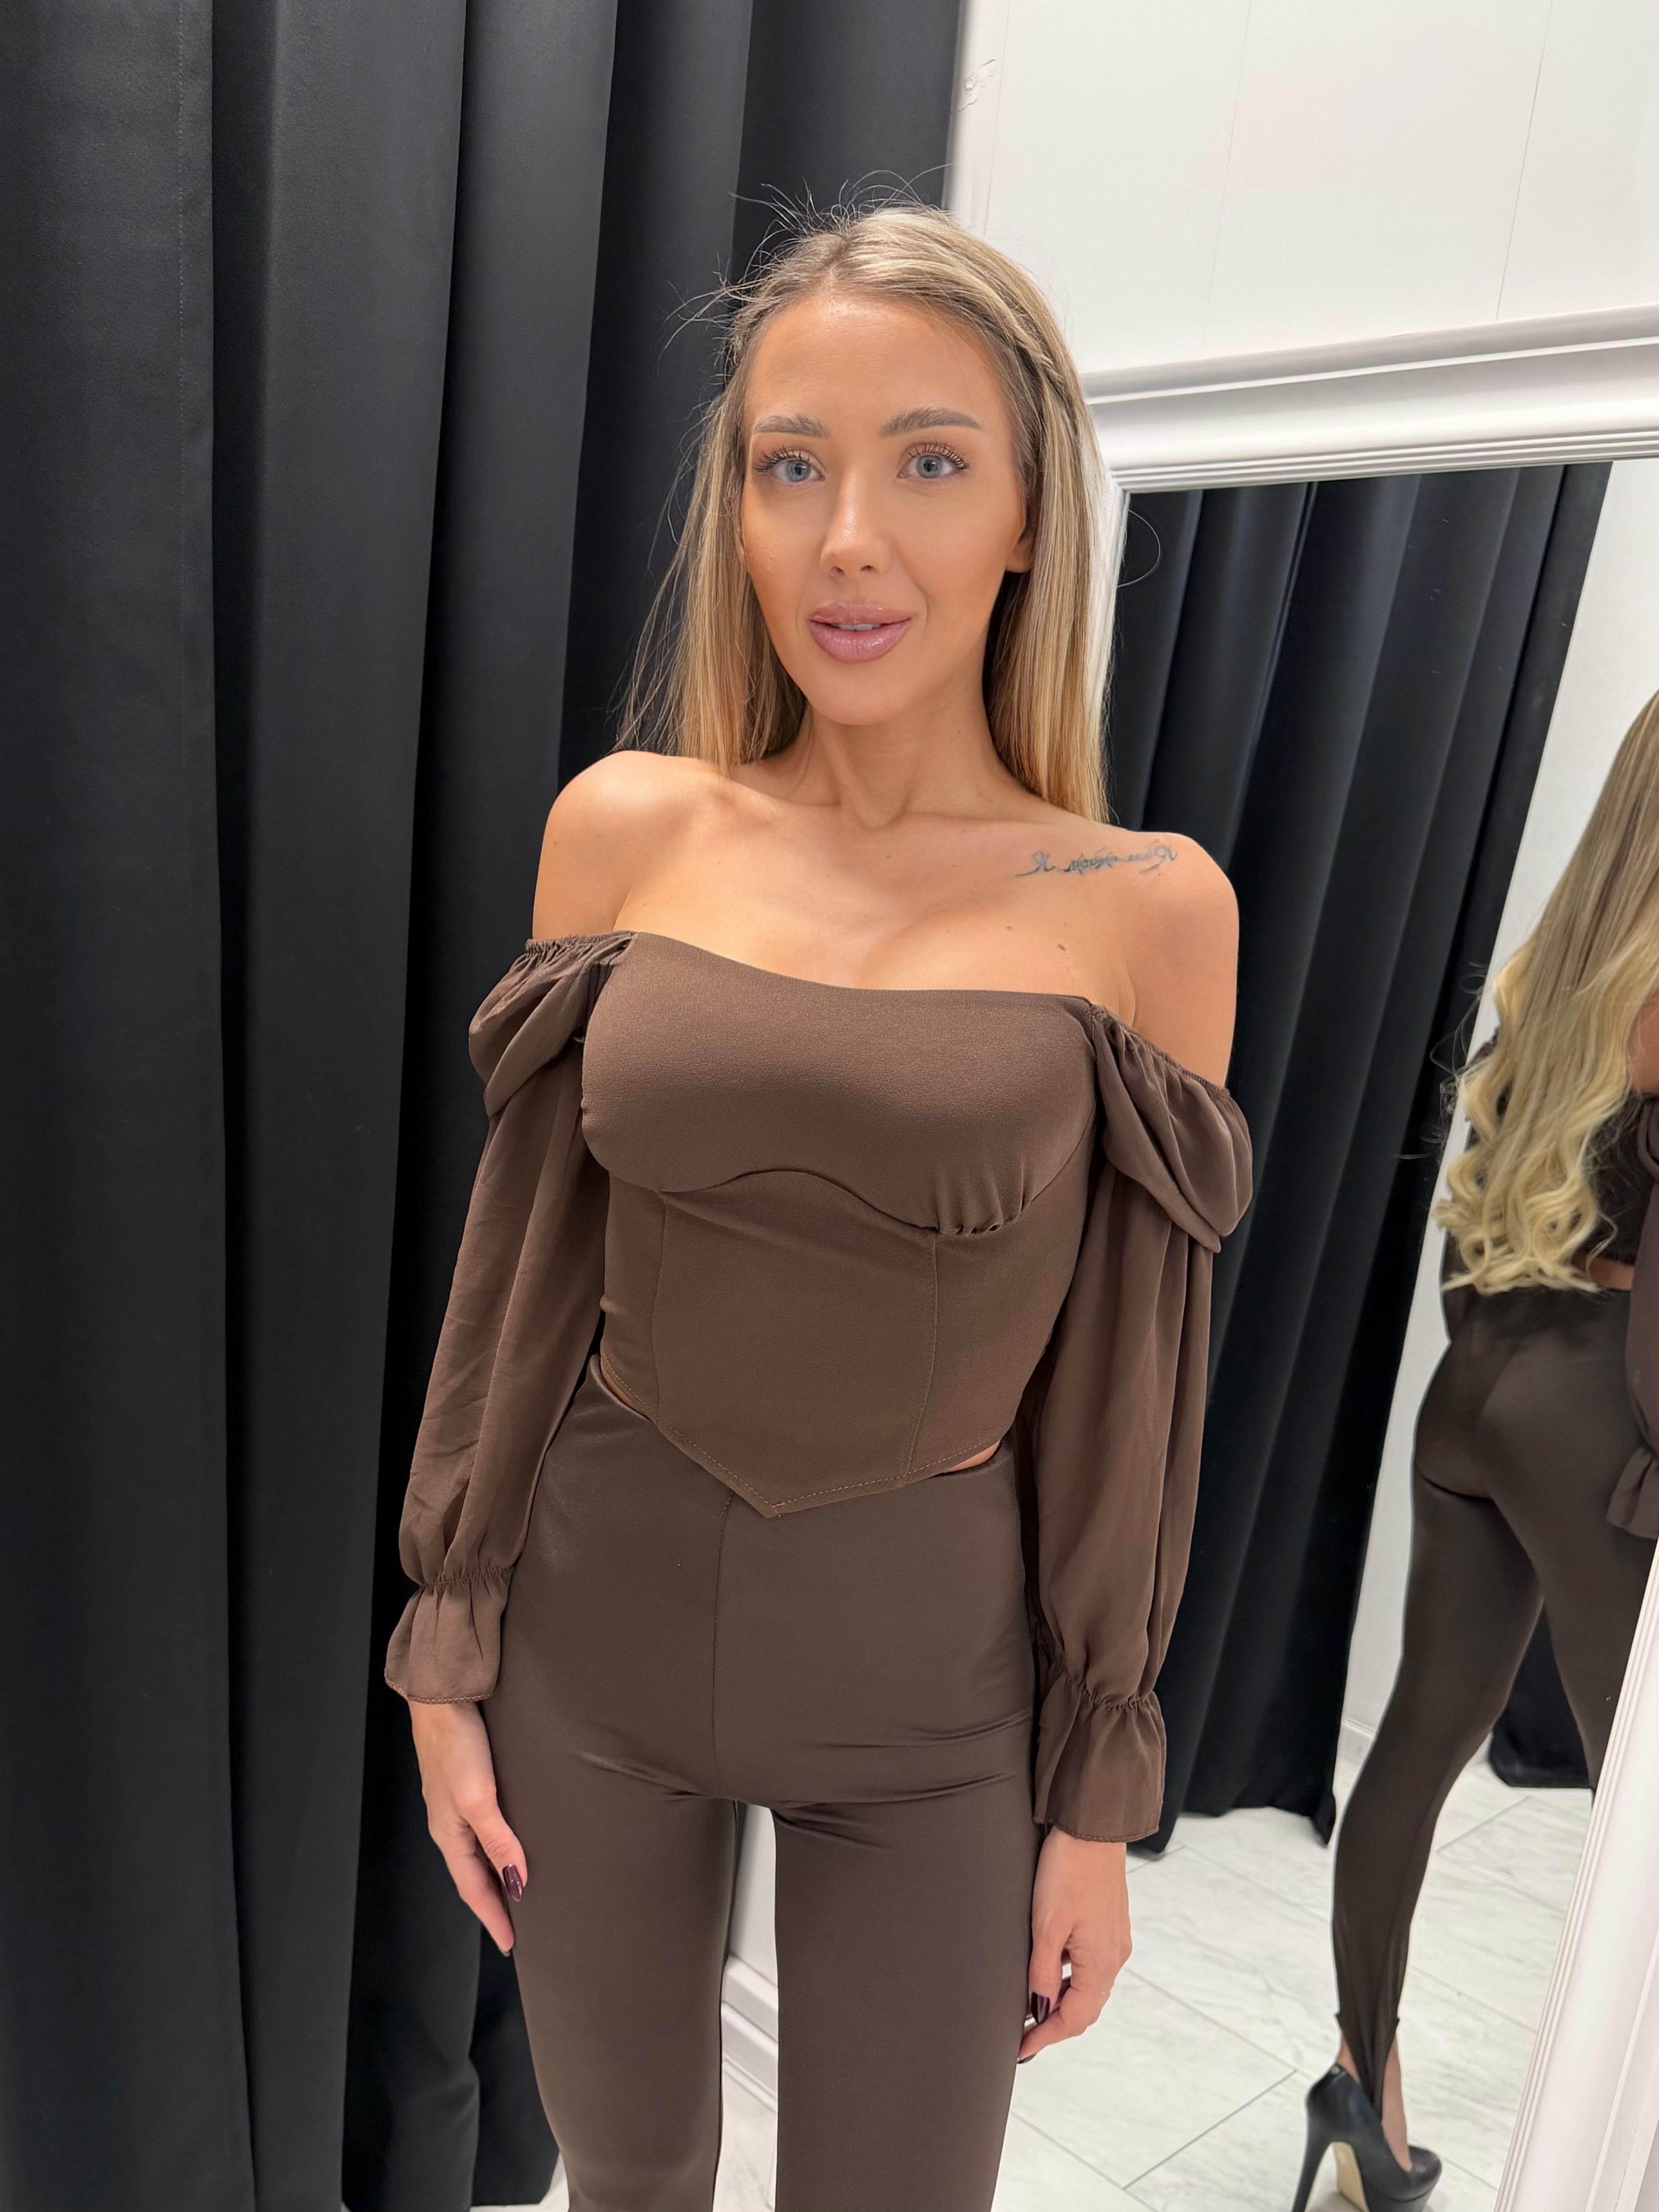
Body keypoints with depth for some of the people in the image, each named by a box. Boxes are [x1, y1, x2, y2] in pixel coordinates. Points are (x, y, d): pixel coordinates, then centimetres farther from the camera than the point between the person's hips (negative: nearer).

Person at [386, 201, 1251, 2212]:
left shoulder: (1150, 910, -10)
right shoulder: (625, 825, -6)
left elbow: (1125, 1383, -4)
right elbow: (522, 1256, 0)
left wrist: (1100, 1800, 1)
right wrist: (447, 1649, 3)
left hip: (935, 1669, -1)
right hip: (603, 1612, 2)